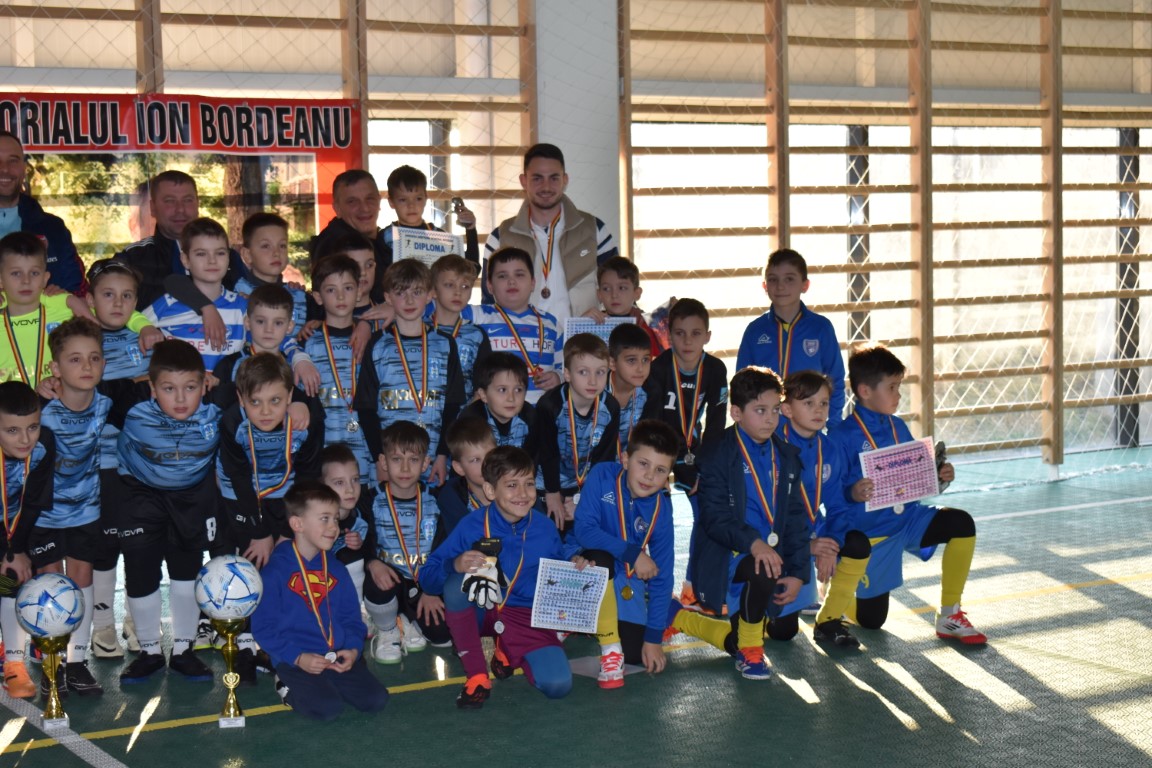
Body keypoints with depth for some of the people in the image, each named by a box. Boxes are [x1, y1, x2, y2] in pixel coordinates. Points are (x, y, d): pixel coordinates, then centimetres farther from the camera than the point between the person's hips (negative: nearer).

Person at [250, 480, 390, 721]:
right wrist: (297, 657, -18)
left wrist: (353, 649, -6)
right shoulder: (275, 572, -7)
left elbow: (351, 617, 15)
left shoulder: (337, 570, 11)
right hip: (296, 660, -5)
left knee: (376, 699, -11)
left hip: (339, 658, 5)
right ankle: (287, 686, 3)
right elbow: (264, 627, -7)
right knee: (328, 708, -26)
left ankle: (327, 681, 11)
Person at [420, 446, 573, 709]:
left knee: (558, 685, -23)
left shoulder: (545, 528, -6)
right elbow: (427, 578, -16)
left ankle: (507, 651, 12)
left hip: (526, 618, 1)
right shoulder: (472, 525, -13)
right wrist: (455, 565, -36)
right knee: (456, 583, -34)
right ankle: (476, 676, -17)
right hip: (480, 610, -1)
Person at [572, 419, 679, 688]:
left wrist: (654, 636, -13)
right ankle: (610, 651, -25)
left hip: (627, 579, 3)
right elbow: (583, 530, -27)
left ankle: (604, 620, 25)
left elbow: (662, 574, -11)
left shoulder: (660, 508, -14)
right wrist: (631, 552, -33)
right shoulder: (603, 476, -21)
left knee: (637, 655, -9)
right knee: (600, 556, -37)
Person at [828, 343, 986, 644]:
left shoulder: (898, 427, 4)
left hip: (907, 519, 5)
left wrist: (938, 476, -7)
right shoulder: (842, 436, -17)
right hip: (868, 531, -5)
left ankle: (949, 616, -7)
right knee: (871, 621, 2)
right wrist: (853, 494, -38)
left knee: (961, 523, -21)